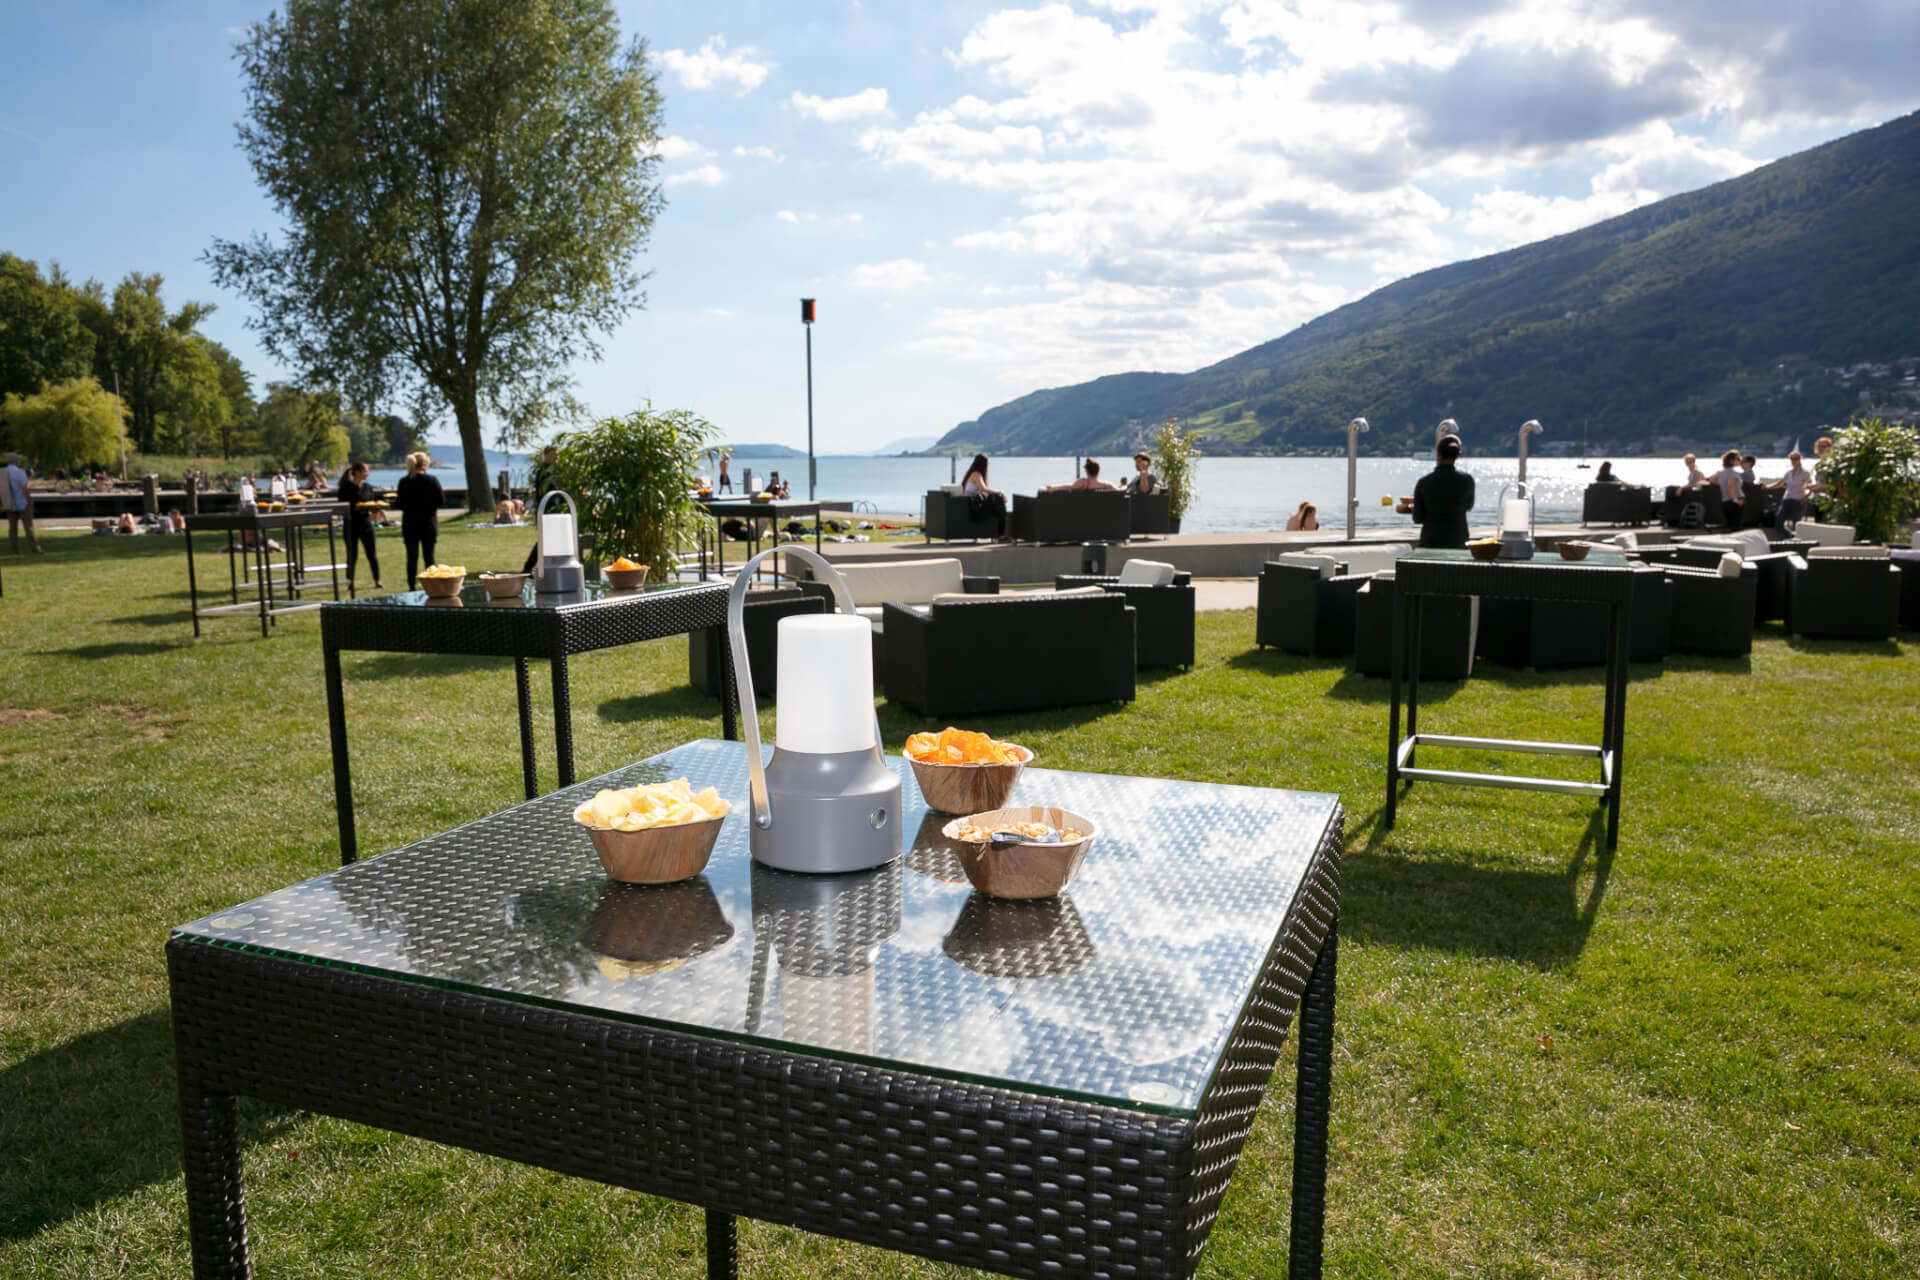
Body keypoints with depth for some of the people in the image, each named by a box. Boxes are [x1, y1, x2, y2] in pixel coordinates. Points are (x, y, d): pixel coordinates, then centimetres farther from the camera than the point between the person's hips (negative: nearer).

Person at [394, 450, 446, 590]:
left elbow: (399, 504, -5)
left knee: (412, 556, 6)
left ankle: (412, 587, 6)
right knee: (429, 555, 7)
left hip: (410, 524, 1)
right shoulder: (432, 479, -8)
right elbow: (442, 501, -7)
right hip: (428, 522, -1)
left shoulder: (404, 482, -4)